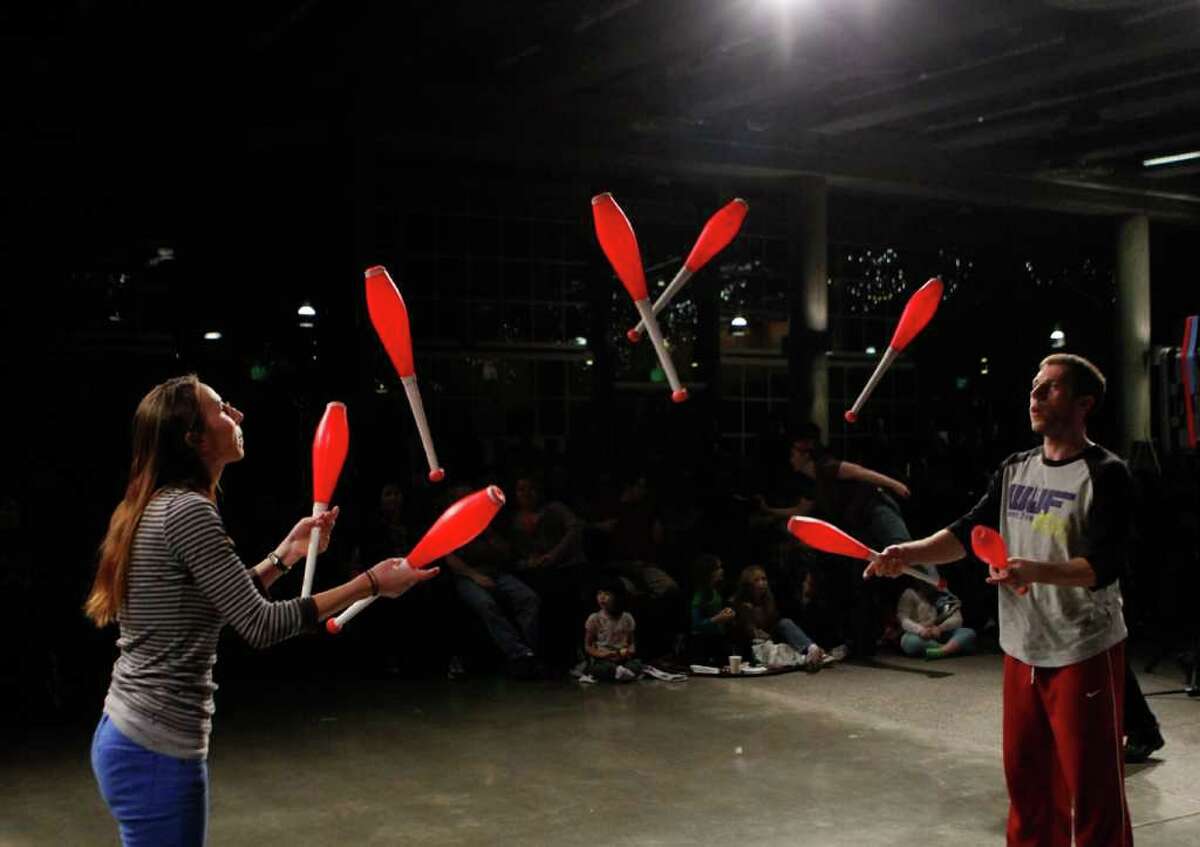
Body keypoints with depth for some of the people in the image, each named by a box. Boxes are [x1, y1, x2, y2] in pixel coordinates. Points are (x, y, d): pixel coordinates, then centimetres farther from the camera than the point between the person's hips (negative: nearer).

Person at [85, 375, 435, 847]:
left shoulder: (154, 506, 10)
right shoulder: (187, 509, -19)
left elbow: (224, 606, 16)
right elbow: (261, 626, -21)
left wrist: (287, 553, 15)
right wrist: (370, 583, -16)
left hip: (128, 735, 10)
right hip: (158, 751, -10)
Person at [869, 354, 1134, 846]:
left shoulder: (1105, 475, -11)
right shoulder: (1014, 471, 10)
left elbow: (1105, 565, -20)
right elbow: (967, 532, 7)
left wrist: (1035, 571, -37)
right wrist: (907, 554, -10)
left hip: (1084, 654, -6)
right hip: (1021, 650, 6)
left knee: (1092, 787, -1)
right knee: (1025, 778, 15)